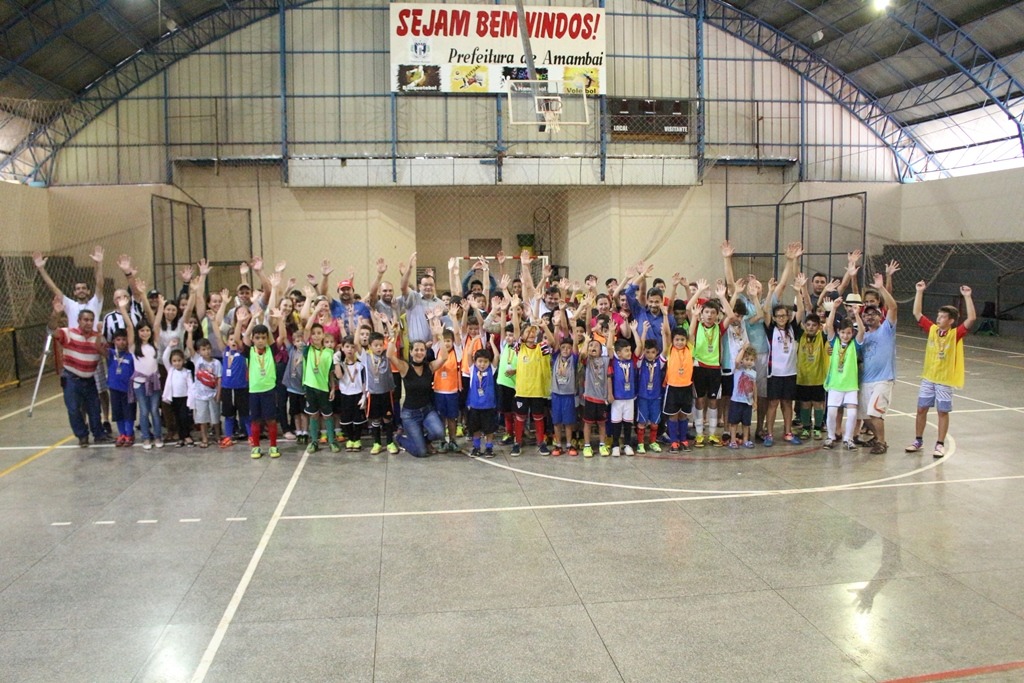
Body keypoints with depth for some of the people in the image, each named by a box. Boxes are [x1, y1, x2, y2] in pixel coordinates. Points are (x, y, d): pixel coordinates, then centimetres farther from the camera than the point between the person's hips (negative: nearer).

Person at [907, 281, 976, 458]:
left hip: (945, 380, -4)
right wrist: (920, 292, -3)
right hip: (928, 378, 4)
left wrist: (967, 296, -27)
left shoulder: (956, 334, -11)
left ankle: (940, 444, 14)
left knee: (943, 412, 4)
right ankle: (918, 440, 22)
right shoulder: (932, 329, 0)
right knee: (921, 409, 9)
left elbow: (971, 318, -24)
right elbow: (917, 313, 2)